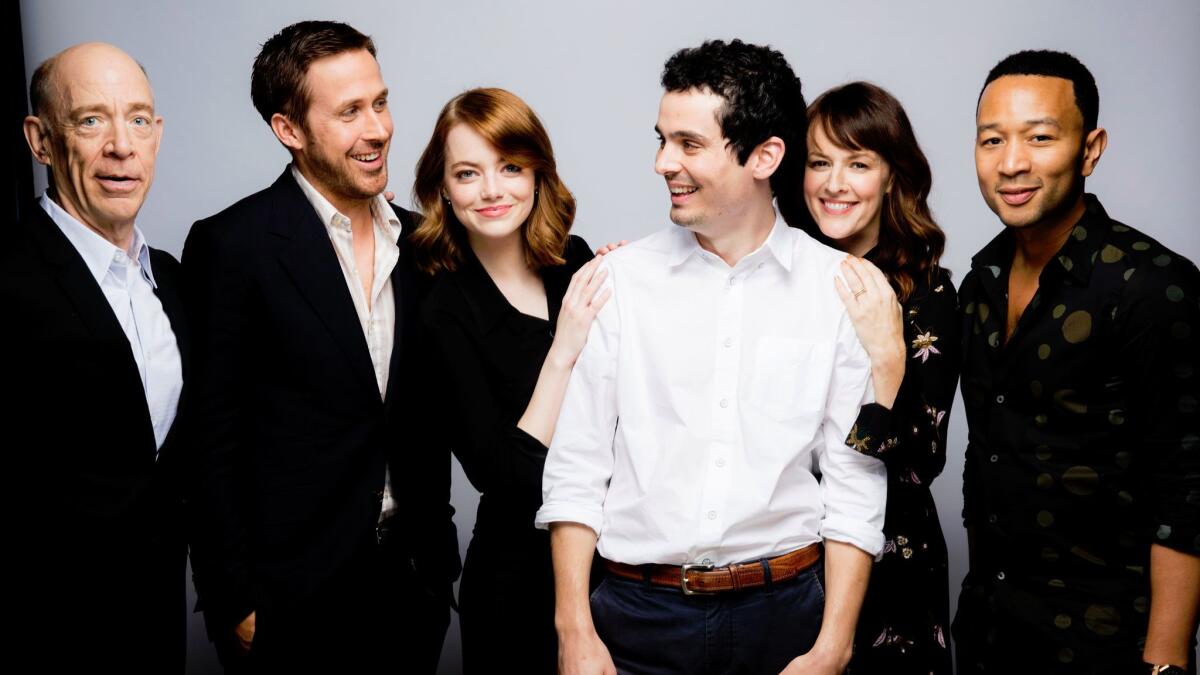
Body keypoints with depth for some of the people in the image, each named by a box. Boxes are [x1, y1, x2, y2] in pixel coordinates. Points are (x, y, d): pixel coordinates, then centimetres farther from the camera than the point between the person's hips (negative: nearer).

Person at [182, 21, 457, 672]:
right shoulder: (232, 244, -11)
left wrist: (438, 555, 7)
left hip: (413, 580, 5)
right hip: (293, 594, -4)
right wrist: (236, 604, -10)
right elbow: (213, 439, -10)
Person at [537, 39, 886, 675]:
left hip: (784, 614, 0)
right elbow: (576, 471, -1)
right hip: (638, 616, 0)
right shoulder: (619, 279, -2)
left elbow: (855, 484, -2)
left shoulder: (842, 288, -3)